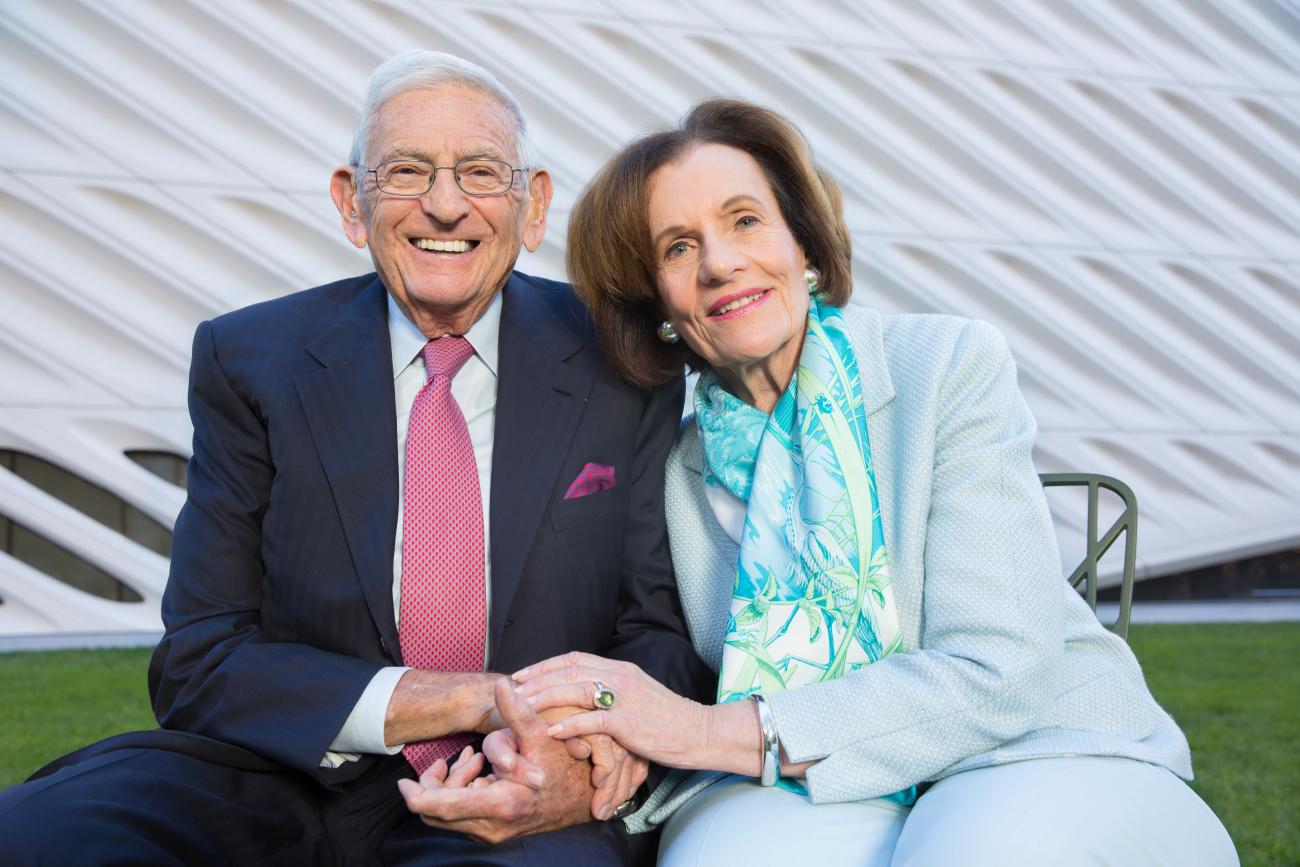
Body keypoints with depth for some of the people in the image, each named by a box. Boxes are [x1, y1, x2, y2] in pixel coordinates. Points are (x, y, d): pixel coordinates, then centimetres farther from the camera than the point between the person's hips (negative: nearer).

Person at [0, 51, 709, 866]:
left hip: (516, 801, 0)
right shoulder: (246, 361, 1)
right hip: (290, 782, 1)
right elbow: (200, 666, -4)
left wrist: (587, 774, -19)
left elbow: (664, 631, 5)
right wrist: (464, 701, -18)